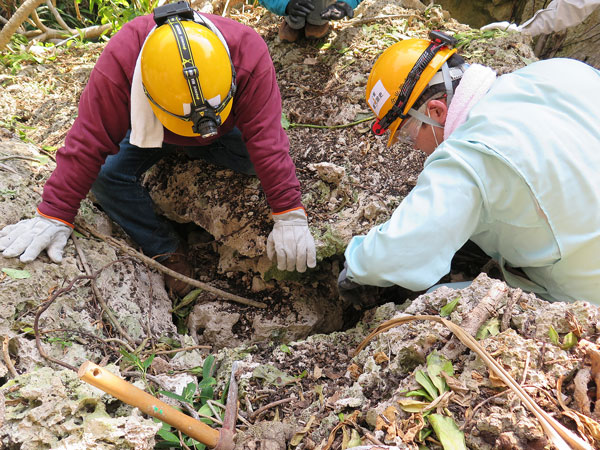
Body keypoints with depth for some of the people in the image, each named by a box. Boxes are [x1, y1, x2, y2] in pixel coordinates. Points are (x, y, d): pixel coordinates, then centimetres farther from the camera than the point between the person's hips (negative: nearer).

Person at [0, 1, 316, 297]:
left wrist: (290, 217, -38)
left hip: (225, 133, 1)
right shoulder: (119, 61, -39)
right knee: (106, 177, -25)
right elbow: (89, 141, -32)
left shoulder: (249, 52, -39)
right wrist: (55, 216, -31)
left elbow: (267, 138, -36)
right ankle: (168, 252, -7)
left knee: (265, 157, -29)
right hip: (150, 129, 0)